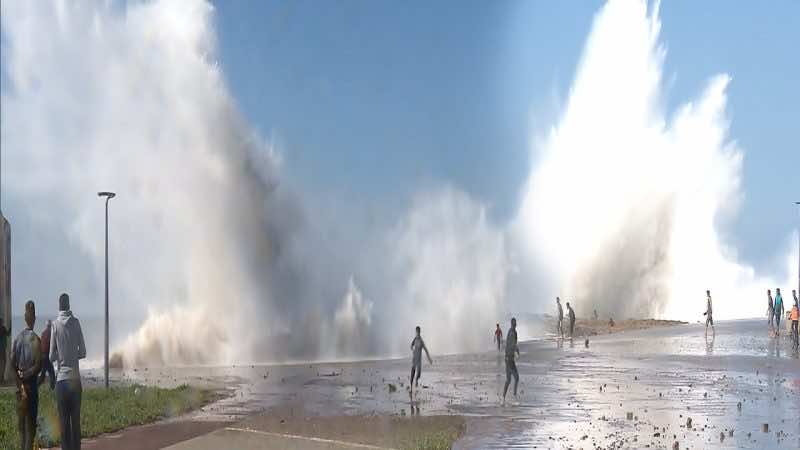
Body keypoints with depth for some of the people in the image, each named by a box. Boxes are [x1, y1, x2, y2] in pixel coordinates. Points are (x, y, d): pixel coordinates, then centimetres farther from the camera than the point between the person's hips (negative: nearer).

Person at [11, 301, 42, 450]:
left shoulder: (17, 338, 5)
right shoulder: (35, 339, -11)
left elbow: (12, 364, 0)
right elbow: (38, 365, -18)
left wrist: (20, 382, -4)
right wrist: (25, 375, -6)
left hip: (19, 386, 5)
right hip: (31, 385, -5)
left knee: (21, 425, 11)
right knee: (30, 425, -3)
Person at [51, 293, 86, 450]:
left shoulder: (55, 325, -4)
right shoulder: (76, 323, 0)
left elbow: (52, 356, -2)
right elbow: (83, 352, 3)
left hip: (62, 379, -2)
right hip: (75, 377, 2)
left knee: (64, 421, 2)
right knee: (76, 419, 7)